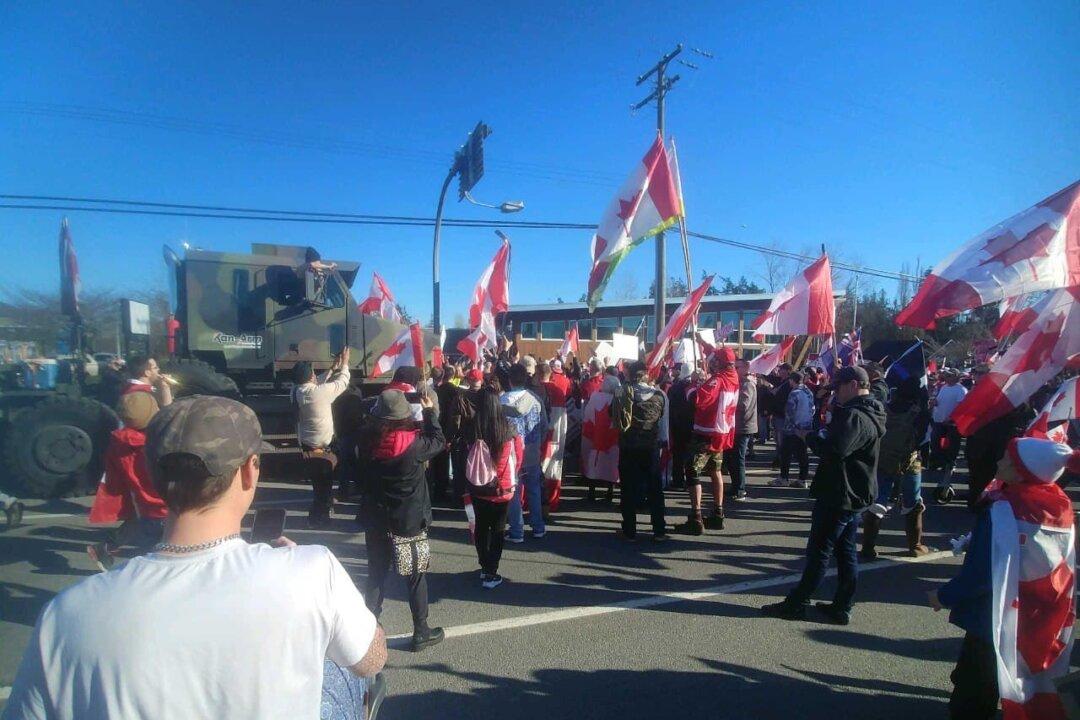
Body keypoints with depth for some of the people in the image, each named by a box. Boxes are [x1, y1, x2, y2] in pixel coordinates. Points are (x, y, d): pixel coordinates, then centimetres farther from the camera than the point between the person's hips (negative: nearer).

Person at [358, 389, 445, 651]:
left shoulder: (368, 440, -12)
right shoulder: (413, 443, -22)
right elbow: (438, 441, -5)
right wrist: (430, 411, 5)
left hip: (375, 518, 4)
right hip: (409, 521, -3)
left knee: (376, 574, 19)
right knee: (416, 576, 11)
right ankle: (421, 632, 21)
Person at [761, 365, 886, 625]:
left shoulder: (855, 416, -22)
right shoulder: (869, 414, 13)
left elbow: (835, 449, -35)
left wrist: (809, 436, -19)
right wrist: (820, 435, -4)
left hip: (838, 496, -10)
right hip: (855, 494, 10)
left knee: (819, 551, -2)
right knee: (845, 552, 14)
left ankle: (796, 603, 8)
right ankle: (842, 608, 22)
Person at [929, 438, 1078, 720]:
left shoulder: (1003, 511, -27)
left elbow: (982, 573, -24)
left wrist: (944, 596, -10)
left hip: (1000, 619, -7)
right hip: (1043, 621, 8)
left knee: (972, 686, 7)